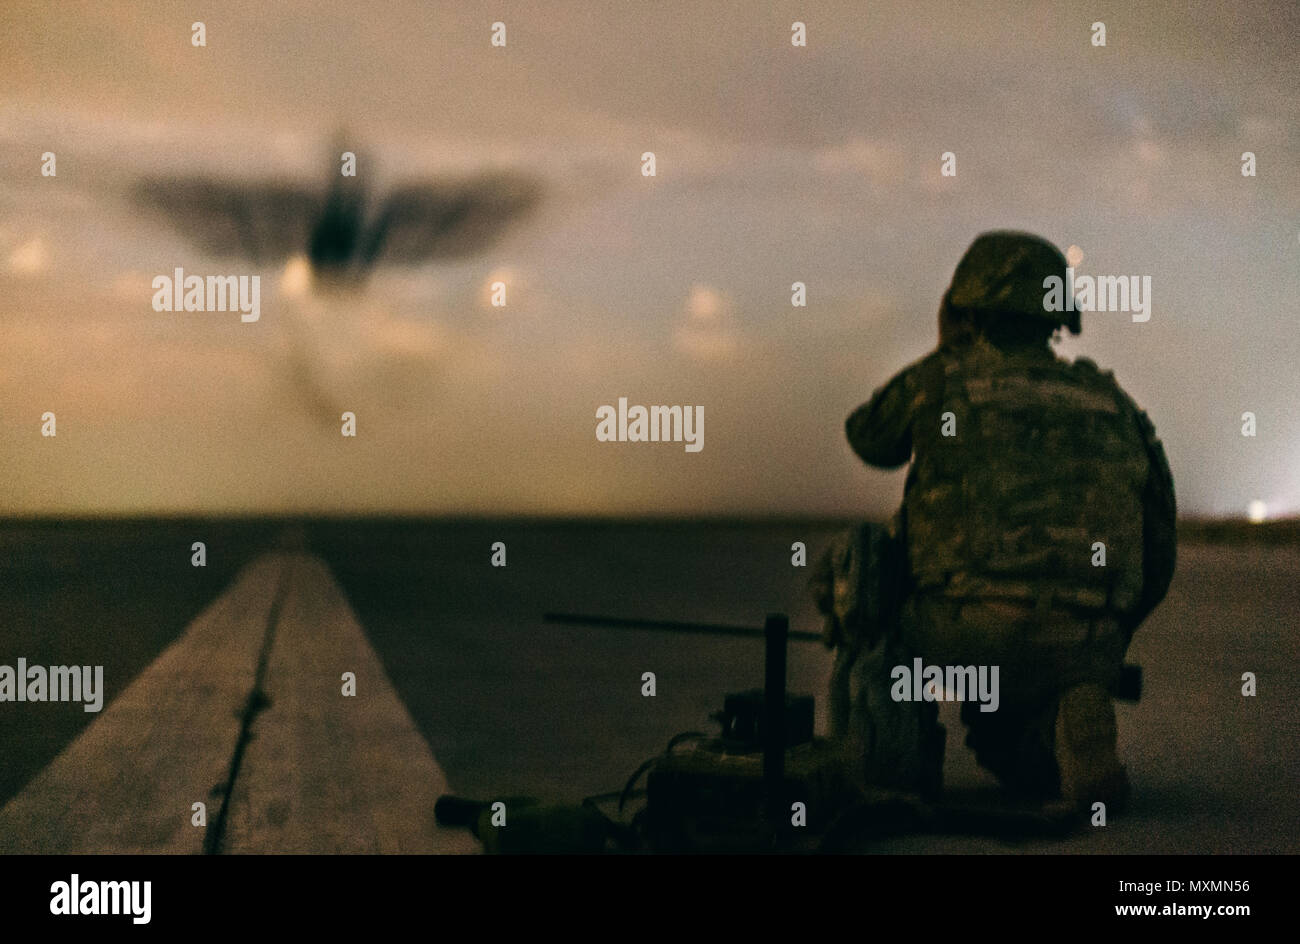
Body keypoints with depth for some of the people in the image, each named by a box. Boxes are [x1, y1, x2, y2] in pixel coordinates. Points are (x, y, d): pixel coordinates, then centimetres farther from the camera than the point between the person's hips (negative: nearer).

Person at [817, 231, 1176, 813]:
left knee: (852, 564, 28)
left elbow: (869, 437, 33)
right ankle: (1071, 732, -3)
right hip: (1081, 651, 3)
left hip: (958, 632, -3)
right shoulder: (1113, 405, 21)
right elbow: (1156, 554, 21)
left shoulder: (945, 378, 11)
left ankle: (890, 742, 7)